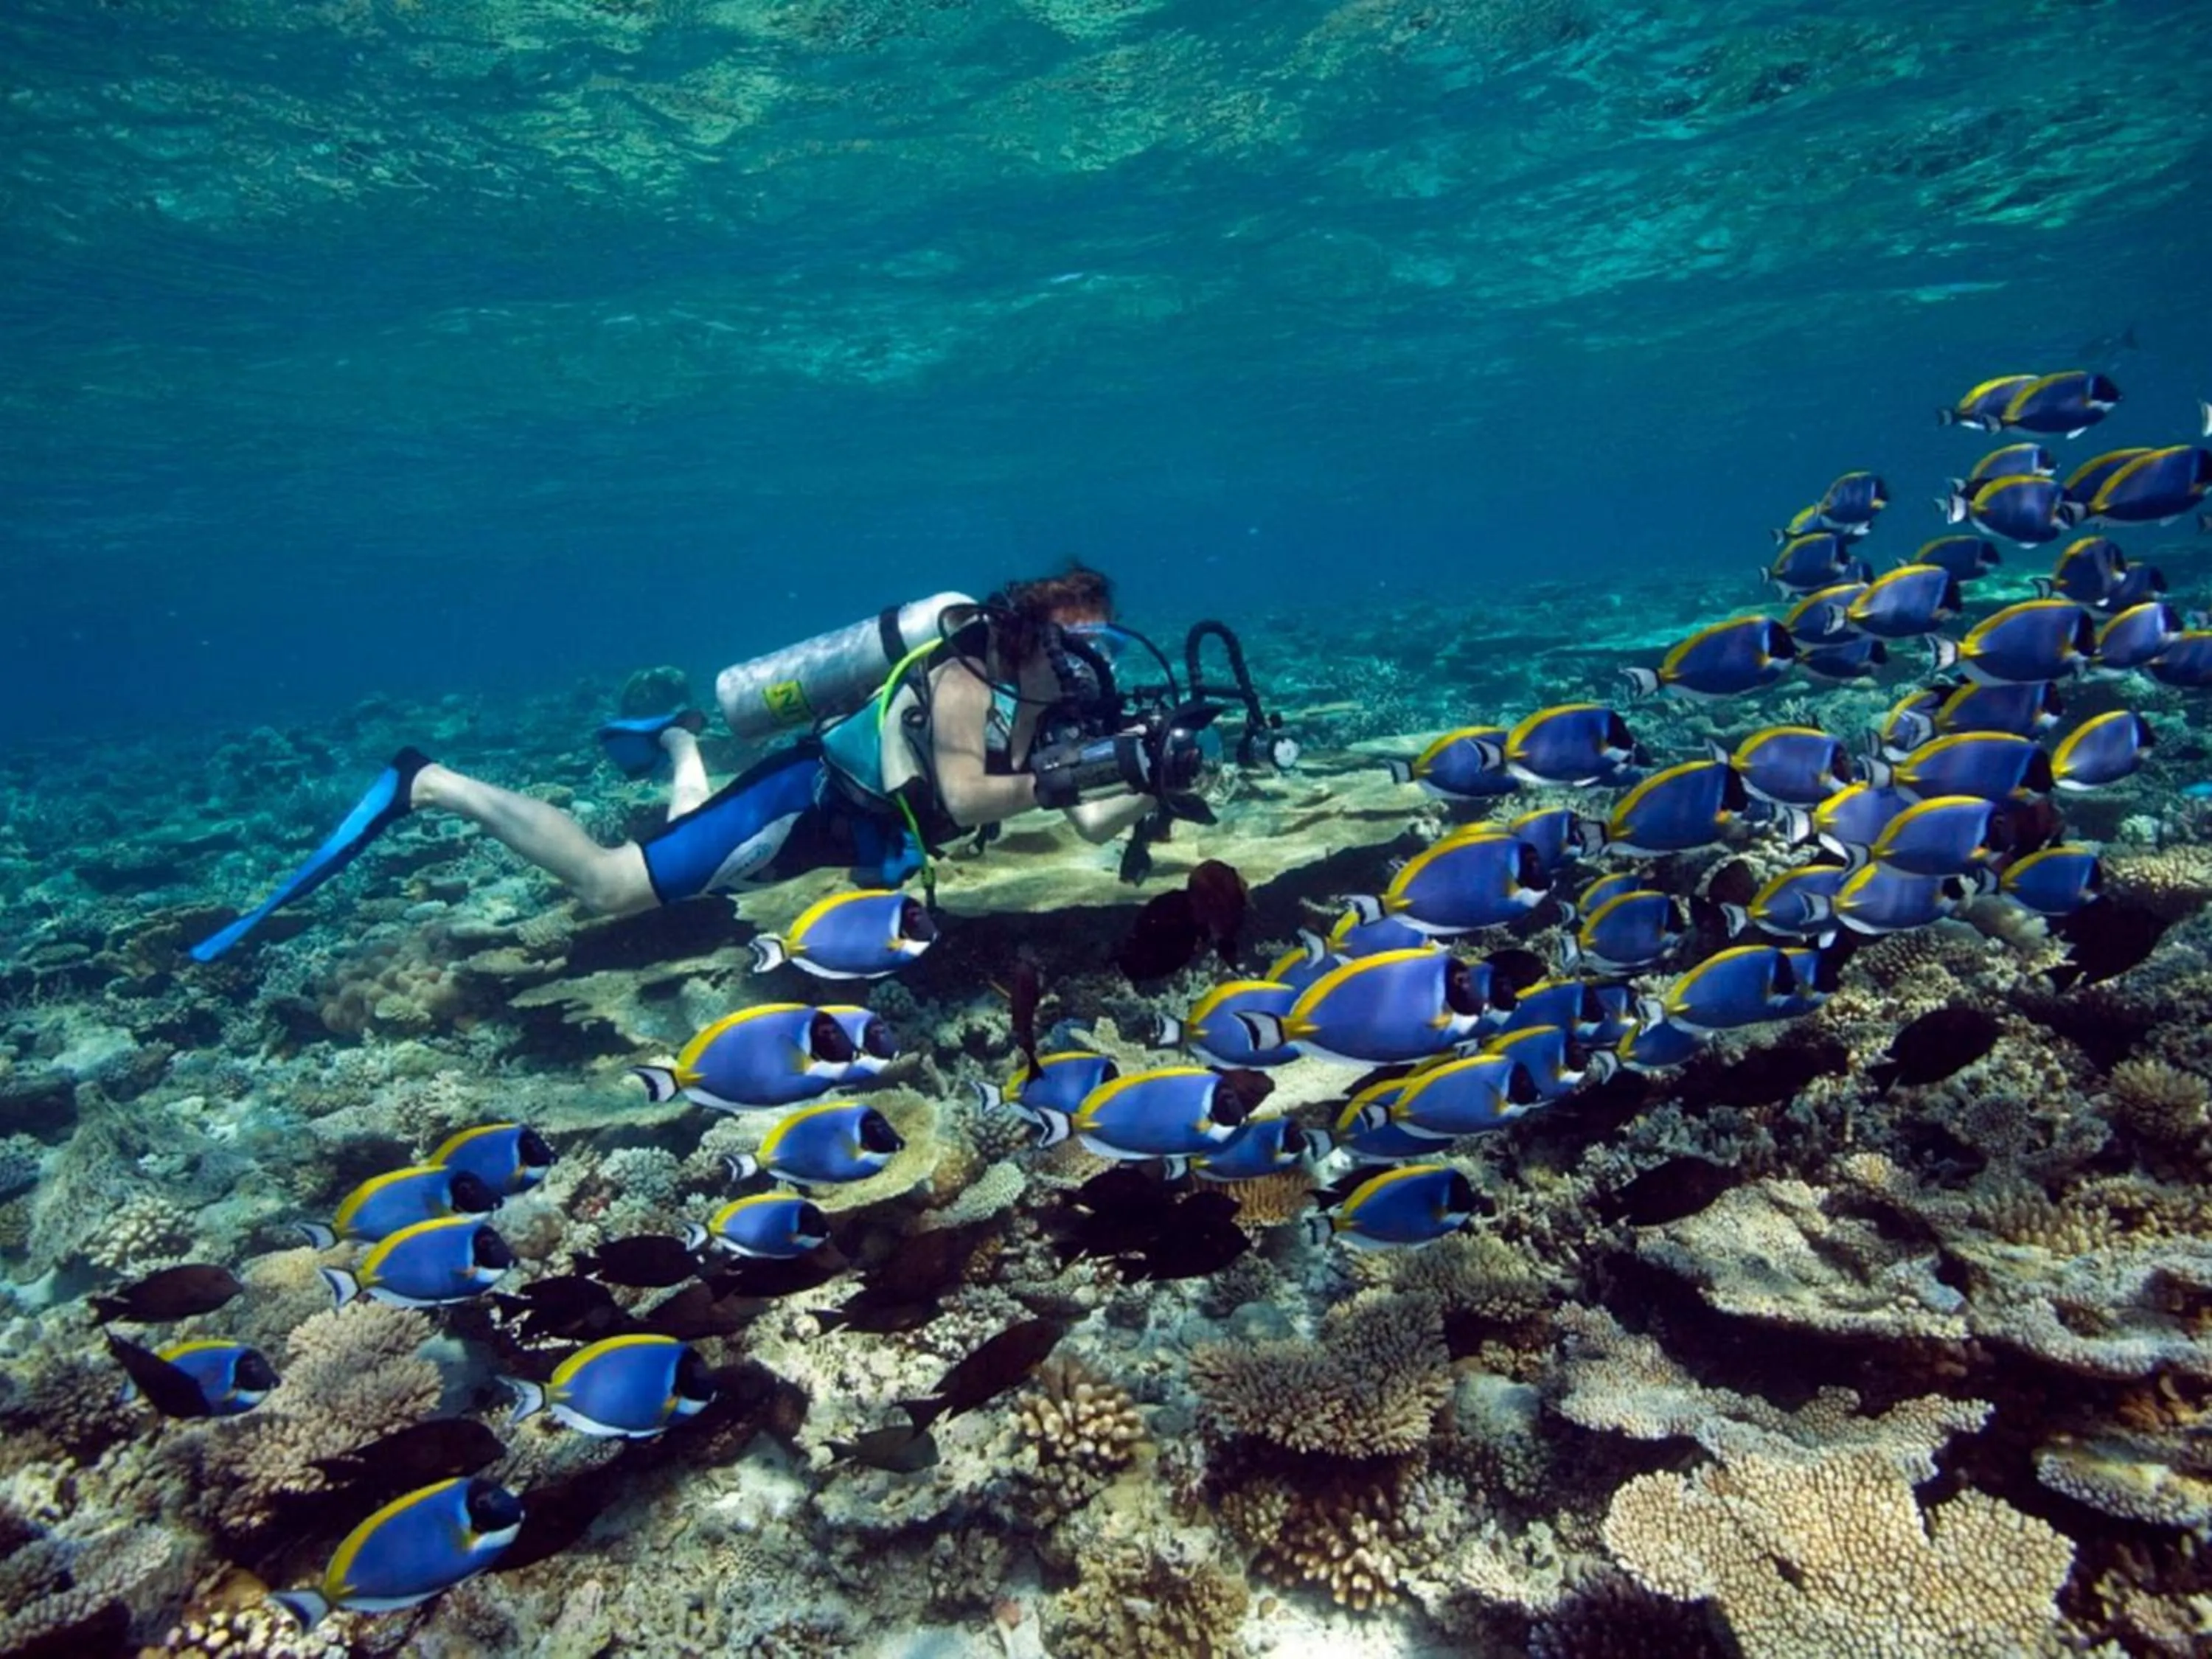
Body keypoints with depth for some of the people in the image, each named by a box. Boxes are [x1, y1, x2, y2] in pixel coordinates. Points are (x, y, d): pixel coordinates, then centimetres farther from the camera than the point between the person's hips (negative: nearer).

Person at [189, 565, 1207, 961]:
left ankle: (677, 747, 51)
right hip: (801, 801, -9)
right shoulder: (964, 677, -22)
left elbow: (1092, 823, 0)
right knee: (609, 886, -13)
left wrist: (1151, 782, -15)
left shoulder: (1036, 707, 4)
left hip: (845, 827, 9)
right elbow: (963, 801, -37)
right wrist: (1068, 778, -38)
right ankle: (426, 787, -3)